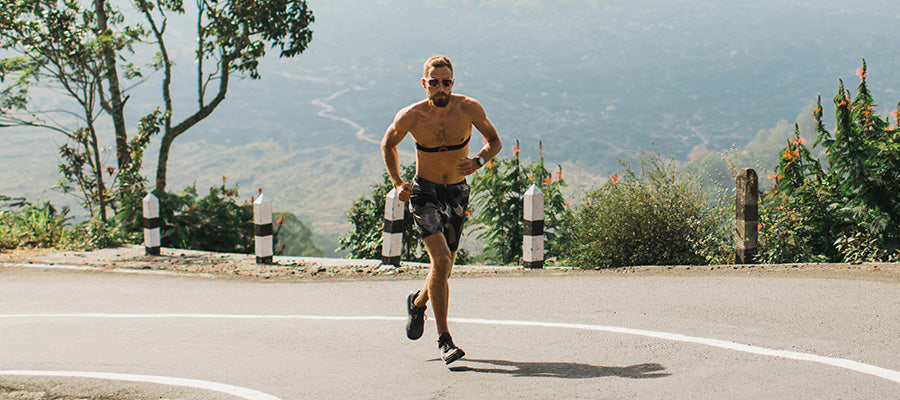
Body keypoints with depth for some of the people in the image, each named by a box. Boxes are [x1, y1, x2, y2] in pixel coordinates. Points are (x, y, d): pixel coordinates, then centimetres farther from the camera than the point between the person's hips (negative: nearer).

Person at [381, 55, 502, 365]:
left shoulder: (469, 108, -11)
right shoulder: (410, 116, -13)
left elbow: (494, 141, 3)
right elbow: (387, 144, 6)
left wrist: (478, 161, -18)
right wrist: (397, 183, -5)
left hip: (457, 192, 3)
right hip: (424, 191, -3)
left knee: (444, 266, 10)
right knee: (441, 259, -20)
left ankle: (418, 302, 45)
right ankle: (444, 340, -14)